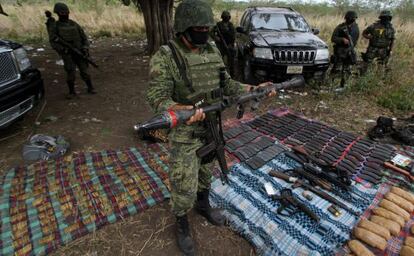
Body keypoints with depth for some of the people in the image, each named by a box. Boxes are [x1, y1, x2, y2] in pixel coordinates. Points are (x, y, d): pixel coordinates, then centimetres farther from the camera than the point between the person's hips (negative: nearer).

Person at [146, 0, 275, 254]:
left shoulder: (213, 50, 2)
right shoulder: (165, 57, -17)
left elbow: (226, 84, 7)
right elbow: (157, 97, -23)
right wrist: (183, 110, -43)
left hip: (212, 127, 6)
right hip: (184, 133, -5)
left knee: (207, 173, 23)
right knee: (184, 185, 5)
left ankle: (204, 205, 50)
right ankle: (182, 225, 32)